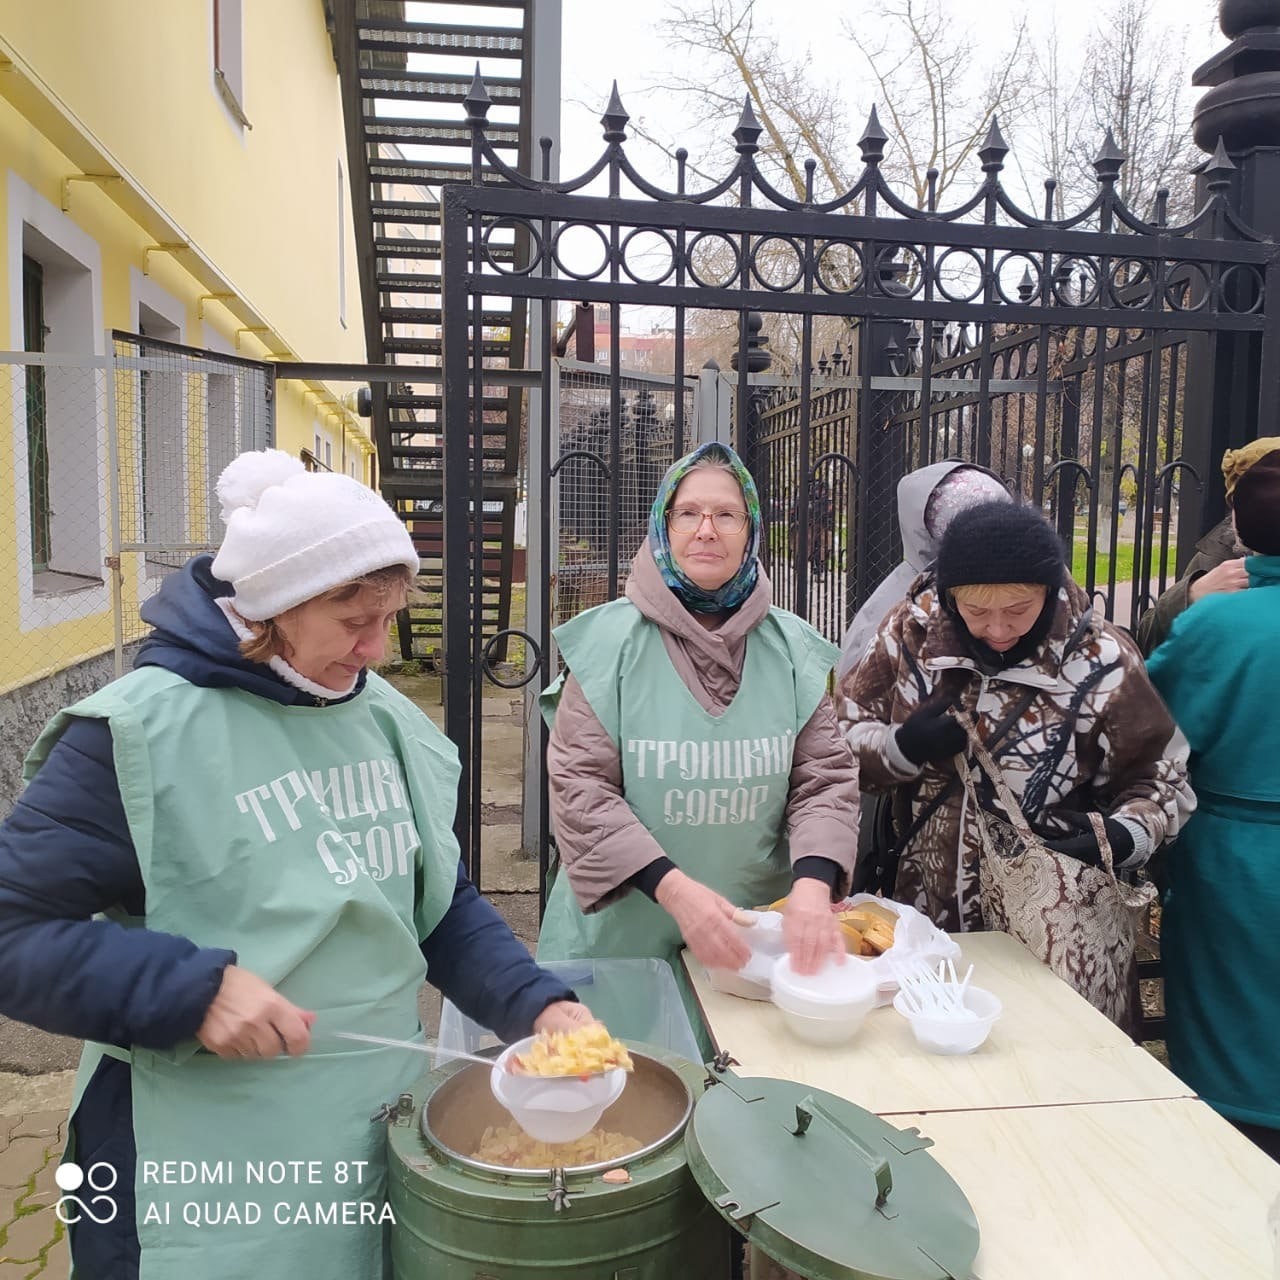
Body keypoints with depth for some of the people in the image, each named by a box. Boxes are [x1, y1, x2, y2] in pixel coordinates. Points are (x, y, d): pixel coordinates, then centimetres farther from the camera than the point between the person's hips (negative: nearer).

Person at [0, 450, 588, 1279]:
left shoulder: (387, 719, 1)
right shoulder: (137, 733, -16)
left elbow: (444, 904, 7)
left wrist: (537, 1004, -5)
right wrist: (194, 990, -25)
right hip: (208, 1174, -5)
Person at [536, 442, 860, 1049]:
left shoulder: (791, 648, 0)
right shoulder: (610, 640, -9)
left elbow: (826, 778, -2)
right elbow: (579, 785, -13)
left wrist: (812, 887, -20)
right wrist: (676, 889, -22)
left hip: (755, 942, 3)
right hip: (622, 935, -2)